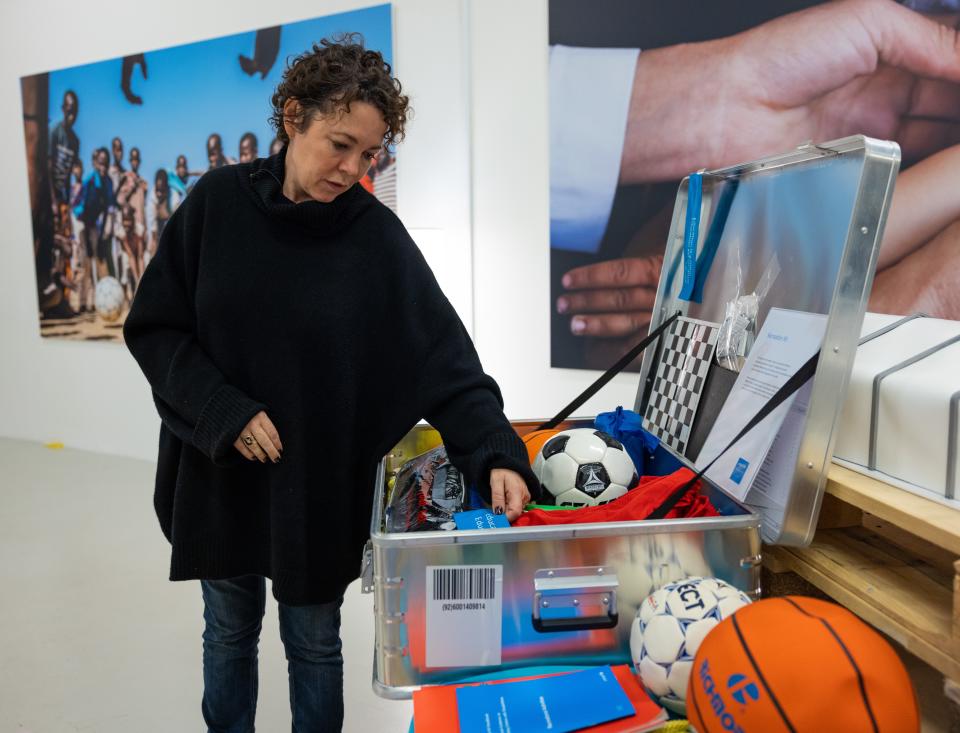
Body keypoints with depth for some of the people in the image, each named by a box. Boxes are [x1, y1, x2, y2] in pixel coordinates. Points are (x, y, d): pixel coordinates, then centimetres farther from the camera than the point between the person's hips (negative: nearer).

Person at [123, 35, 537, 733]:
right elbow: (154, 327, -5)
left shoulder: (378, 236, -11)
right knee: (229, 631, 20)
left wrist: (496, 454, -28)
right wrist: (222, 411, -17)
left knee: (314, 643, 14)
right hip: (219, 474, 2)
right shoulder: (217, 203, -8)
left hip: (321, 485, -1)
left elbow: (445, 357, -15)